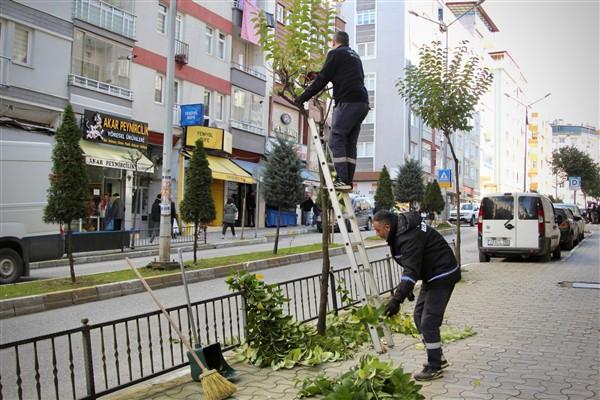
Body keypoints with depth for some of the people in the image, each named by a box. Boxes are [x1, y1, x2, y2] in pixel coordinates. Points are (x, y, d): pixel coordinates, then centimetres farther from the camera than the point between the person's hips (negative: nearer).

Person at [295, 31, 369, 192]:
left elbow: (322, 79, -2)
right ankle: (348, 181, 3)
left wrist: (303, 98, 3)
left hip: (348, 101, -8)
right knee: (350, 142, 7)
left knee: (336, 139, -8)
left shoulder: (336, 53, 3)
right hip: (363, 103, 8)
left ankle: (342, 180, -16)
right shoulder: (354, 55, 28)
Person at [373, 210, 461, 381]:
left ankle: (435, 367, 1)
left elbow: (411, 271, -34)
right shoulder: (400, 231, 6)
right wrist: (406, 288, 16)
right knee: (419, 315, 13)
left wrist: (396, 300, -38)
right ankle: (437, 358, 23)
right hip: (432, 276, 11)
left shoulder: (409, 237, -27)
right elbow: (411, 267, 16)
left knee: (428, 322, -10)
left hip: (442, 276, -11)